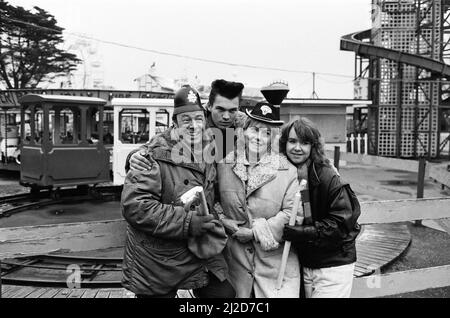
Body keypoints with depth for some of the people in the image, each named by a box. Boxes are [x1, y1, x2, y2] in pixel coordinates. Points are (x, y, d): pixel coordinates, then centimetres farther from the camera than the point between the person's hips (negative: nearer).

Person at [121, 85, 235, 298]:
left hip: (202, 254, 6)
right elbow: (133, 205, -26)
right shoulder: (156, 156, -17)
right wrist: (186, 222, -26)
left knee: (225, 293, 9)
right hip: (157, 260, -5)